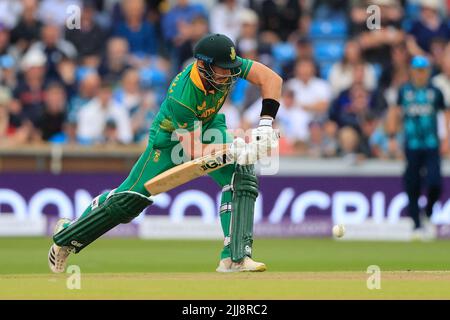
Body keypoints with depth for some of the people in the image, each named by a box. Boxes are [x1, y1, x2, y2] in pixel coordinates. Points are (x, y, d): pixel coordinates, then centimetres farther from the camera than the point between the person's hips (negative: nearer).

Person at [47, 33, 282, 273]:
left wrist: (265, 125, -31)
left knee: (242, 173, -21)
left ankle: (235, 257, -22)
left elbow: (271, 78, -22)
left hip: (207, 128, 5)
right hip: (171, 137, -5)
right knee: (130, 199, -1)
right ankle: (68, 234, 24)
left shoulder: (227, 65, -27)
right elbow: (194, 153, -37)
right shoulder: (181, 98, -40)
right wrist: (232, 150, -49)